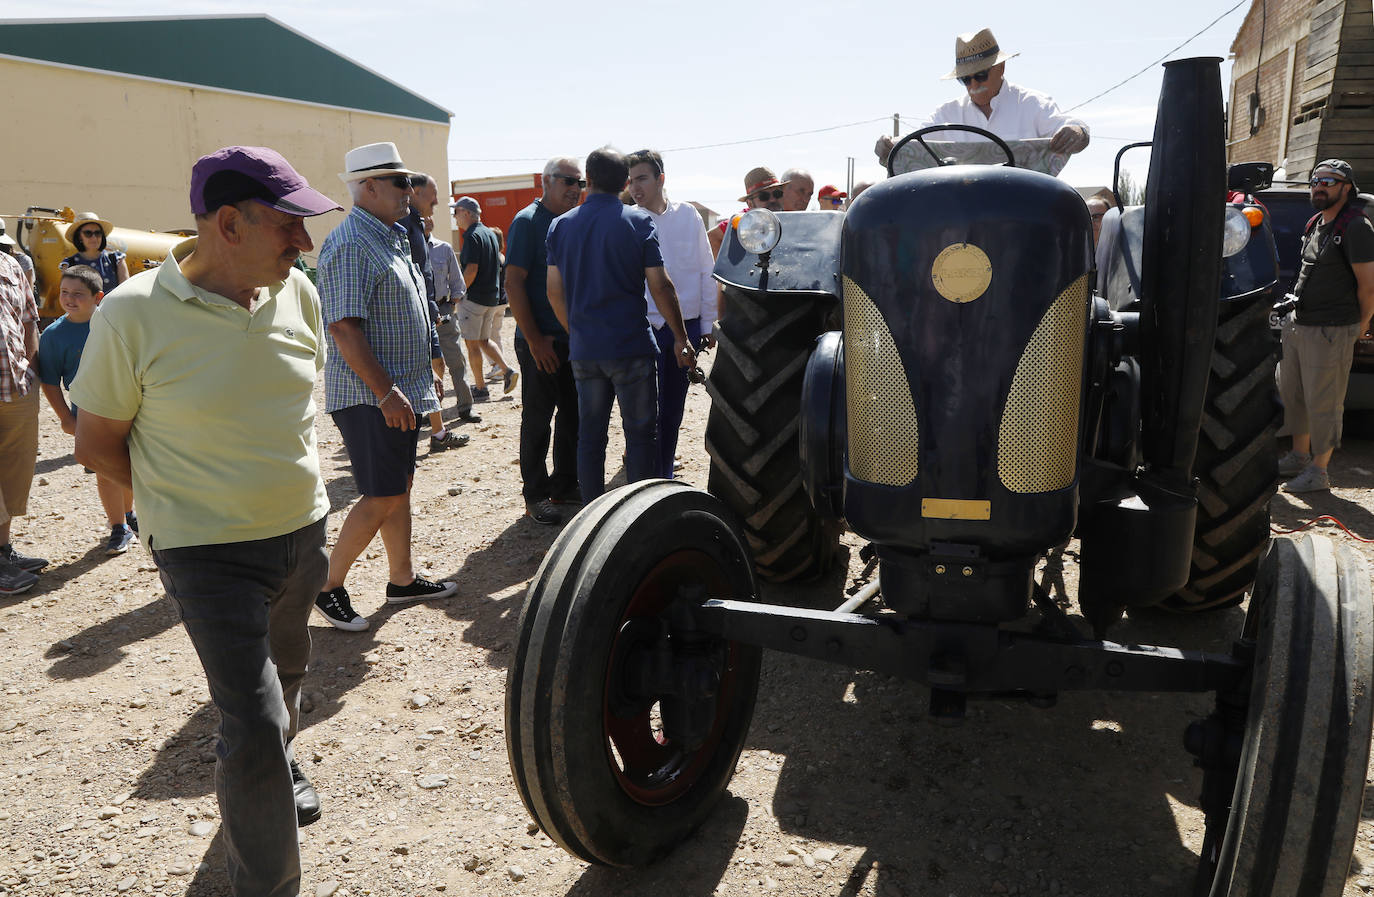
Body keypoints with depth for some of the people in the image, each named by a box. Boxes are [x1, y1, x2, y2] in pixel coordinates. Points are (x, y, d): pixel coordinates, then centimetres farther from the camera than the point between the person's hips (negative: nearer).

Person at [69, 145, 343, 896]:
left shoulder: (296, 292, -4)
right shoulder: (133, 314, -18)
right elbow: (96, 445, -7)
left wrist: (283, 477, 13)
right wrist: (182, 497, -5)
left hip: (303, 530, 6)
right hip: (207, 552, -5)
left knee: (285, 676, 27)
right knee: (255, 725, -9)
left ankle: (278, 769, 58)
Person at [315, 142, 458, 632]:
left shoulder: (390, 237, 15)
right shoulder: (350, 243, -16)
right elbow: (345, 330, -23)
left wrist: (423, 372, 22)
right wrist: (386, 393, -24)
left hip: (399, 391, 10)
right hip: (370, 395, -10)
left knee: (401, 486, 15)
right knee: (383, 497, -7)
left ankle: (402, 579, 26)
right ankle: (328, 586, 8)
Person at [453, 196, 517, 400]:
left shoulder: (472, 236, -15)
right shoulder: (490, 234, 12)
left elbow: (471, 270, -22)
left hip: (474, 298, -9)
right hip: (492, 297, 9)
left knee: (472, 344, 1)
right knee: (484, 340, 19)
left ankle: (480, 388, 6)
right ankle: (508, 370, 4)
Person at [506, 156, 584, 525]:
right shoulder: (529, 221, -8)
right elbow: (513, 282, -14)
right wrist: (534, 339, -17)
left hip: (575, 339, 7)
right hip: (542, 343, -7)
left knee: (573, 416, 13)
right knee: (537, 420, 1)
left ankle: (565, 485, 26)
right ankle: (535, 496, 12)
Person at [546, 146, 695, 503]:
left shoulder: (561, 225, 5)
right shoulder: (638, 221, -6)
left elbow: (555, 292, 7)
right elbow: (660, 287, -7)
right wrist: (681, 338, 2)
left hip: (583, 349, 4)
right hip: (630, 346, -4)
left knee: (590, 436, 11)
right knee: (639, 434, 4)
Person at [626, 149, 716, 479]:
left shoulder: (687, 216, 4)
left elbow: (706, 271, 8)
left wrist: (707, 323, 7)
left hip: (687, 326, 3)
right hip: (647, 328, -3)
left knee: (673, 408, 13)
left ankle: (666, 475, 26)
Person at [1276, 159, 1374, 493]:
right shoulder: (1314, 225, 13)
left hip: (1331, 331, -9)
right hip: (1297, 324, 9)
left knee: (1322, 402, -3)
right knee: (1292, 394, 17)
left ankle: (1319, 472, 7)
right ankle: (1299, 457, 32)